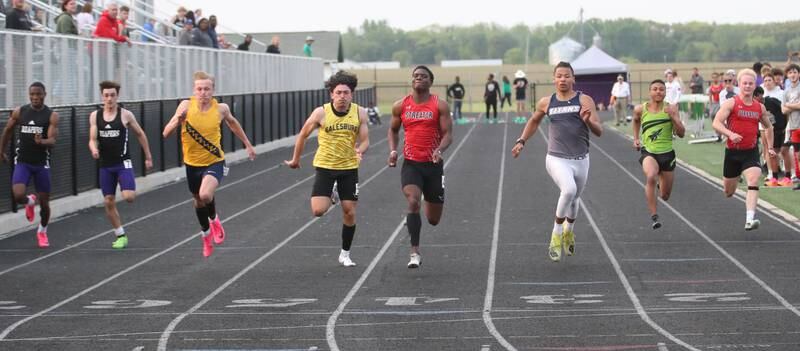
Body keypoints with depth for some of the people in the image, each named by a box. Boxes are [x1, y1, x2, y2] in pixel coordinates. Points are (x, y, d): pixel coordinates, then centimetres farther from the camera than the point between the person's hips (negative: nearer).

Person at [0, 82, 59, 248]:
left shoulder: (52, 116, -6)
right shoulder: (19, 112, 0)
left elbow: (52, 141, -15)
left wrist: (41, 142, -36)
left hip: (41, 163, -1)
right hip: (22, 162, 1)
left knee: (44, 202, 6)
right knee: (18, 196, -20)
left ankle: (42, 231, 33)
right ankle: (30, 201, 18)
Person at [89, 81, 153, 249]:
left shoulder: (125, 115, -4)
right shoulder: (95, 116, 2)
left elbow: (140, 135, 7)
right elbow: (92, 139, 1)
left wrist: (148, 157, 10)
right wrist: (94, 149, -23)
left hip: (123, 163, -3)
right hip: (105, 165, 3)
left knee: (129, 197, -21)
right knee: (108, 202, 4)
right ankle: (120, 236, 19)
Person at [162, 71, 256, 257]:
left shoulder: (221, 109, -11)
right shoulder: (186, 106, -14)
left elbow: (232, 122, 13)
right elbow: (166, 133, -16)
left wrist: (247, 144, 20)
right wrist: (177, 121, -36)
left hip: (214, 162, -2)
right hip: (192, 163, 2)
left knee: (205, 195, -28)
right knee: (198, 202, 18)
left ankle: (214, 219, 5)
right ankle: (206, 235, 47)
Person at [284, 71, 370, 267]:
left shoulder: (359, 113, -6)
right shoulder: (321, 113, -11)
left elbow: (365, 140, -3)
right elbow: (303, 135, 2)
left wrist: (360, 150, -26)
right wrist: (296, 159, 10)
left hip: (349, 168, 2)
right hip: (324, 166, -2)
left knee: (350, 213, 2)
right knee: (318, 211, -13)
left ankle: (345, 254, 19)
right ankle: (331, 195, 24)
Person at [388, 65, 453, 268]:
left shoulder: (440, 106, -3)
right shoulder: (400, 106, 4)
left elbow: (448, 134, -6)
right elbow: (393, 130, 18)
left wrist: (440, 150, -26)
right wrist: (393, 150, 1)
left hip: (433, 165, 0)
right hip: (410, 164, 0)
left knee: (433, 219, 9)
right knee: (413, 202, -26)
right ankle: (415, 252, -20)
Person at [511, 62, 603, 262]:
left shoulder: (584, 101, -2)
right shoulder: (546, 103, 3)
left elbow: (599, 131, -6)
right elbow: (534, 121, 25)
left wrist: (588, 121, -26)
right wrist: (521, 141, 17)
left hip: (580, 160, 2)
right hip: (557, 159, -2)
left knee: (574, 199, 17)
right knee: (569, 190, -29)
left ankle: (568, 232, 48)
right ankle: (556, 236, -12)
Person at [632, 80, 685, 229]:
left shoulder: (670, 110, -6)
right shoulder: (641, 109, -2)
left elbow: (681, 134, -9)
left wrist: (673, 117, -22)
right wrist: (636, 138, 13)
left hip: (667, 153, 1)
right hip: (648, 152, -1)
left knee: (665, 196, 13)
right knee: (651, 177, -36)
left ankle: (661, 182, 54)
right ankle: (654, 216, -30)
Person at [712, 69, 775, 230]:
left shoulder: (760, 107, 7)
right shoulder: (731, 103, -6)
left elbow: (768, 127, 25)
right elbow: (716, 123, -16)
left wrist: (770, 147, 18)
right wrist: (730, 134, -32)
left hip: (751, 152, 1)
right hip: (733, 152, -1)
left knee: (754, 180, -24)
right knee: (728, 192, 11)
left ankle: (749, 220, -31)